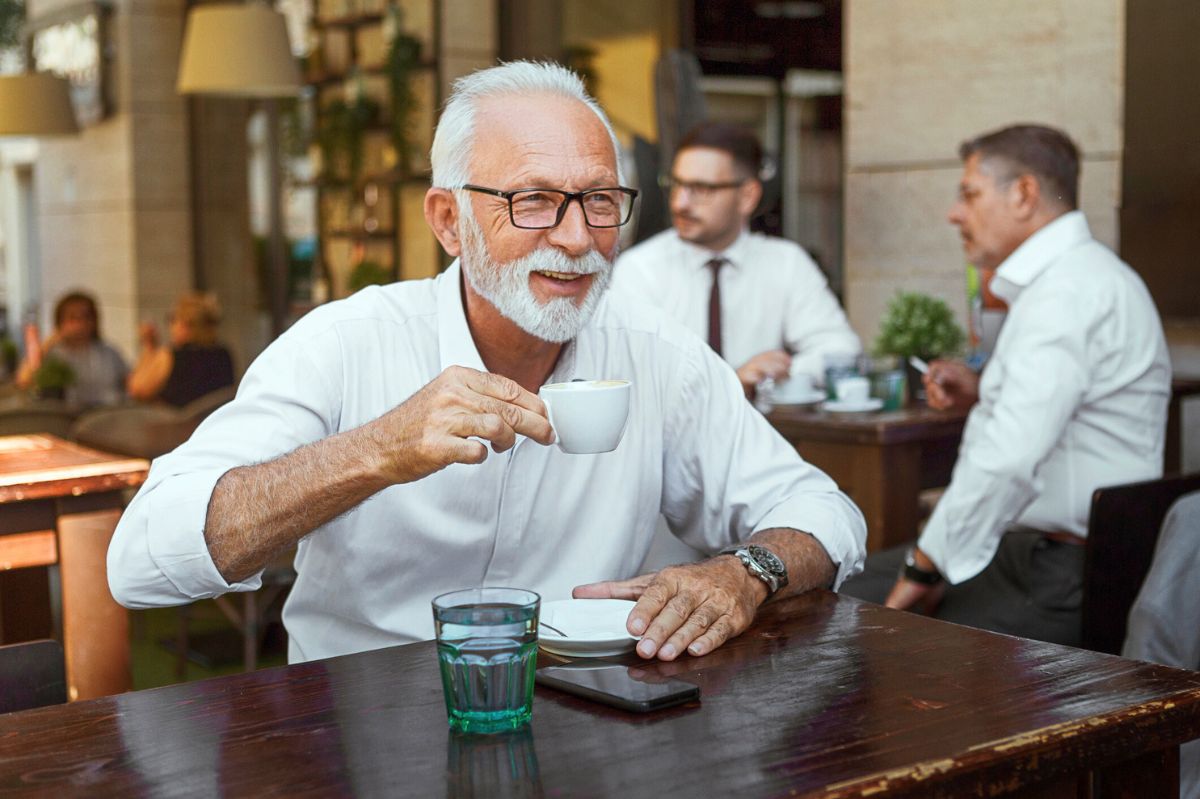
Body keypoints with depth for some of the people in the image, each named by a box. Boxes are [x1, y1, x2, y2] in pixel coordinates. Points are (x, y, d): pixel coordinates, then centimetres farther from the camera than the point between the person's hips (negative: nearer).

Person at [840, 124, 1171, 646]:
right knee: (852, 587, 10)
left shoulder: (1067, 290, -20)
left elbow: (1012, 457, -30)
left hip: (1069, 579, -11)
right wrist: (982, 394, 10)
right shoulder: (1070, 275, 16)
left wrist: (927, 567, -20)